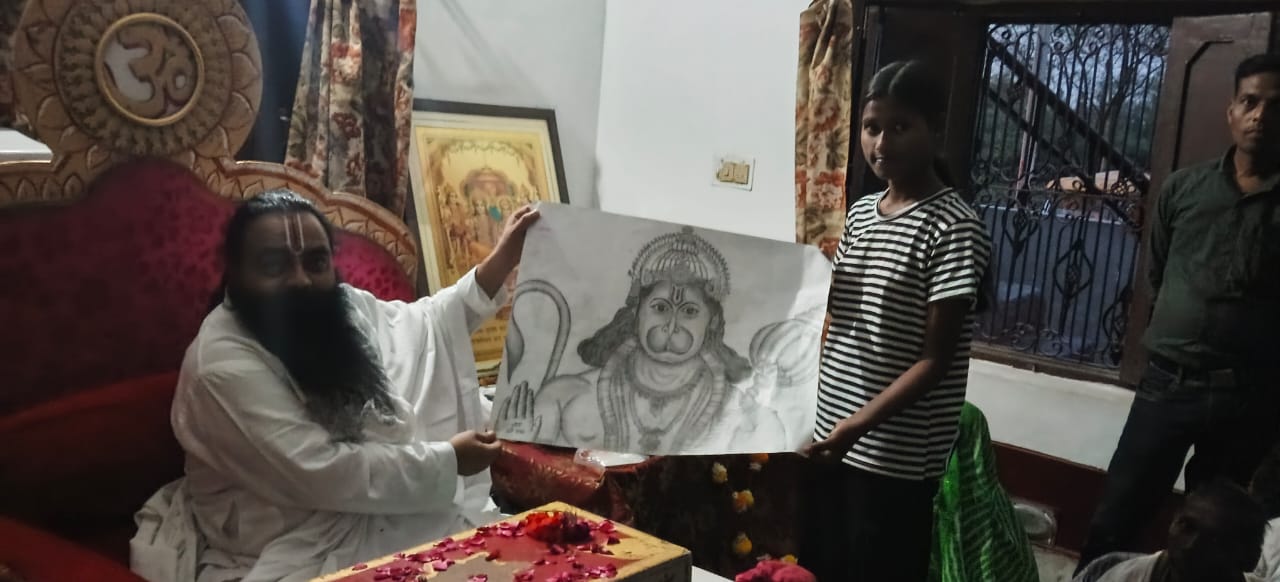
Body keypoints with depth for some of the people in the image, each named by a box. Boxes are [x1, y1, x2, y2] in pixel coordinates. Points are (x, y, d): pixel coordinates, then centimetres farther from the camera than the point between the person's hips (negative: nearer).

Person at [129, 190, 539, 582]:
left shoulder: (342, 305, 2)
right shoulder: (224, 367, -22)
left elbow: (425, 324, 19)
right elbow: (324, 476, -26)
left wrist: (501, 262, 9)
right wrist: (446, 461, -18)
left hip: (390, 515, 8)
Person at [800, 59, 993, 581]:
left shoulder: (955, 228, -15)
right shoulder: (860, 213, 7)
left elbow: (935, 361, -17)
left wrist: (858, 425, -25)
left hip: (898, 456, -7)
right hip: (829, 437, 7)